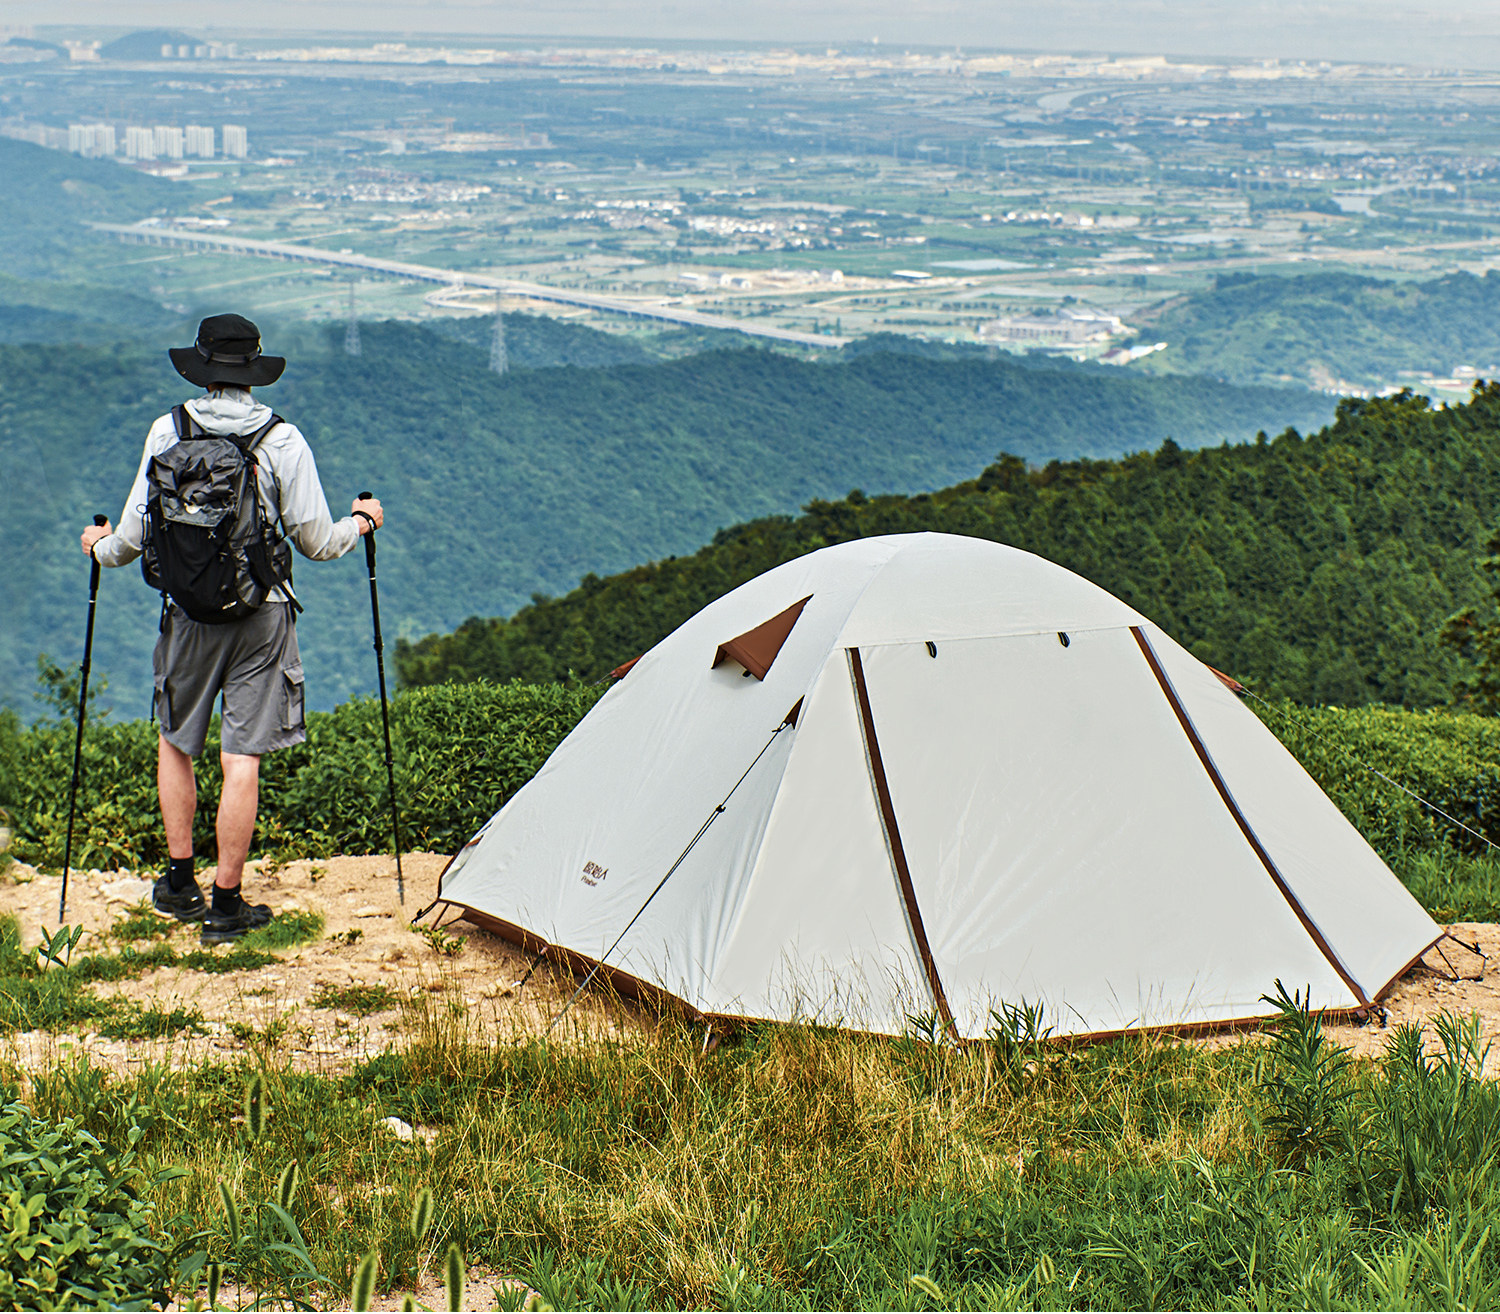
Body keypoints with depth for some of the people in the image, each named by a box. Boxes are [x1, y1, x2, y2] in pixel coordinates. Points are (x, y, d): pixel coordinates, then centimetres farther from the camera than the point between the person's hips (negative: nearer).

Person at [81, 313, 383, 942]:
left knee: (176, 743, 20)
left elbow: (135, 533, 3)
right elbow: (316, 541, -2)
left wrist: (101, 548, 25)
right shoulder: (283, 441, -6)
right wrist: (360, 520, 19)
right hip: (262, 613, -1)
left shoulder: (167, 432, -2)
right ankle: (225, 903, 3)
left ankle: (179, 882, 21)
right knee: (242, 758, 1)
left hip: (189, 611, 1)